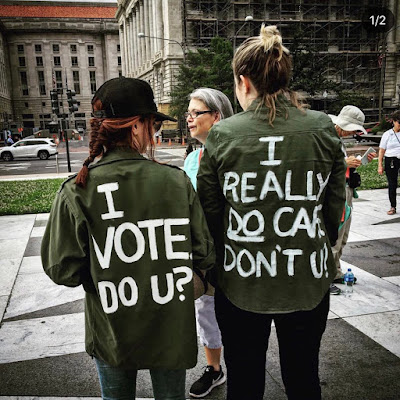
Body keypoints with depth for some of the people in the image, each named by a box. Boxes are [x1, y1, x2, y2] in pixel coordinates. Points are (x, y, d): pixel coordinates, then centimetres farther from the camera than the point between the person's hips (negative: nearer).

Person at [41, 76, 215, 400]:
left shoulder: (77, 191, -16)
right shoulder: (177, 181, -15)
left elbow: (63, 270, -14)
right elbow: (204, 256, -9)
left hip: (111, 334, 0)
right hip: (171, 331, 0)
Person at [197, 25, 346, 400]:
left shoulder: (221, 135, -12)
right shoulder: (323, 129, -7)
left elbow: (208, 215, -5)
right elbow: (334, 208, 1)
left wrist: (214, 267, 12)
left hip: (241, 283, -1)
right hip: (308, 284, 2)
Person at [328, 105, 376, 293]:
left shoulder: (339, 139, 14)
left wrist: (362, 160, 7)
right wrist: (345, 162, -23)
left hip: (345, 192, 10)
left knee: (341, 237, 17)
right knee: (333, 238, -6)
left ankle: (335, 273, 30)